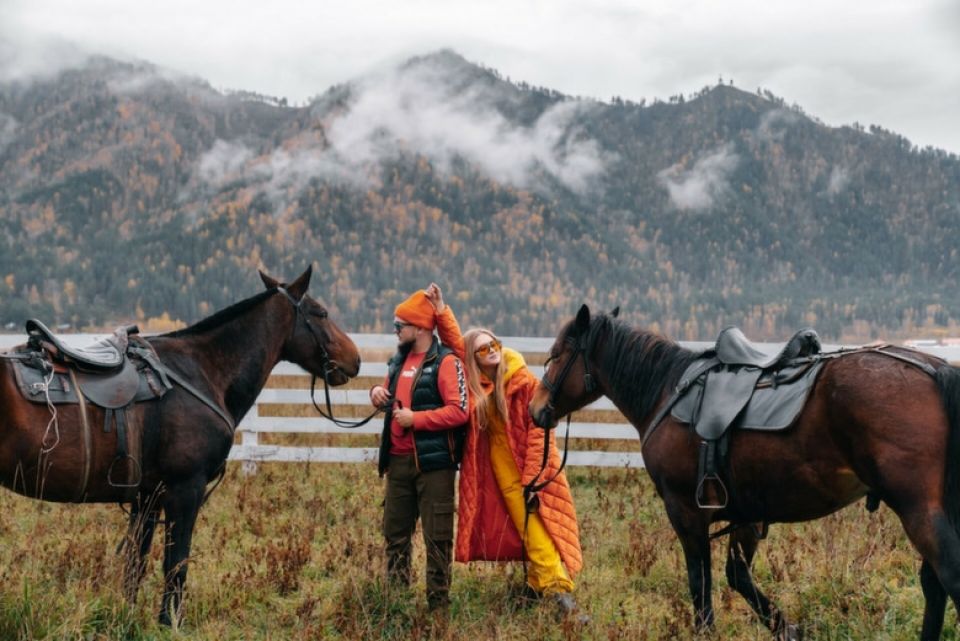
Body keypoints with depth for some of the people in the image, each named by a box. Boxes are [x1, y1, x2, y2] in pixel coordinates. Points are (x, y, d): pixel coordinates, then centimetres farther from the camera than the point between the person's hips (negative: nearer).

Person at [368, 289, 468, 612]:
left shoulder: (446, 363, -11)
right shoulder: (399, 361, 13)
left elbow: (459, 412, -19)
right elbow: (391, 397, 29)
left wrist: (416, 419, -20)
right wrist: (377, 392, 6)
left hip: (433, 463, -8)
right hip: (398, 461, 8)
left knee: (437, 537, -1)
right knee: (395, 534, 14)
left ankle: (438, 603, 6)